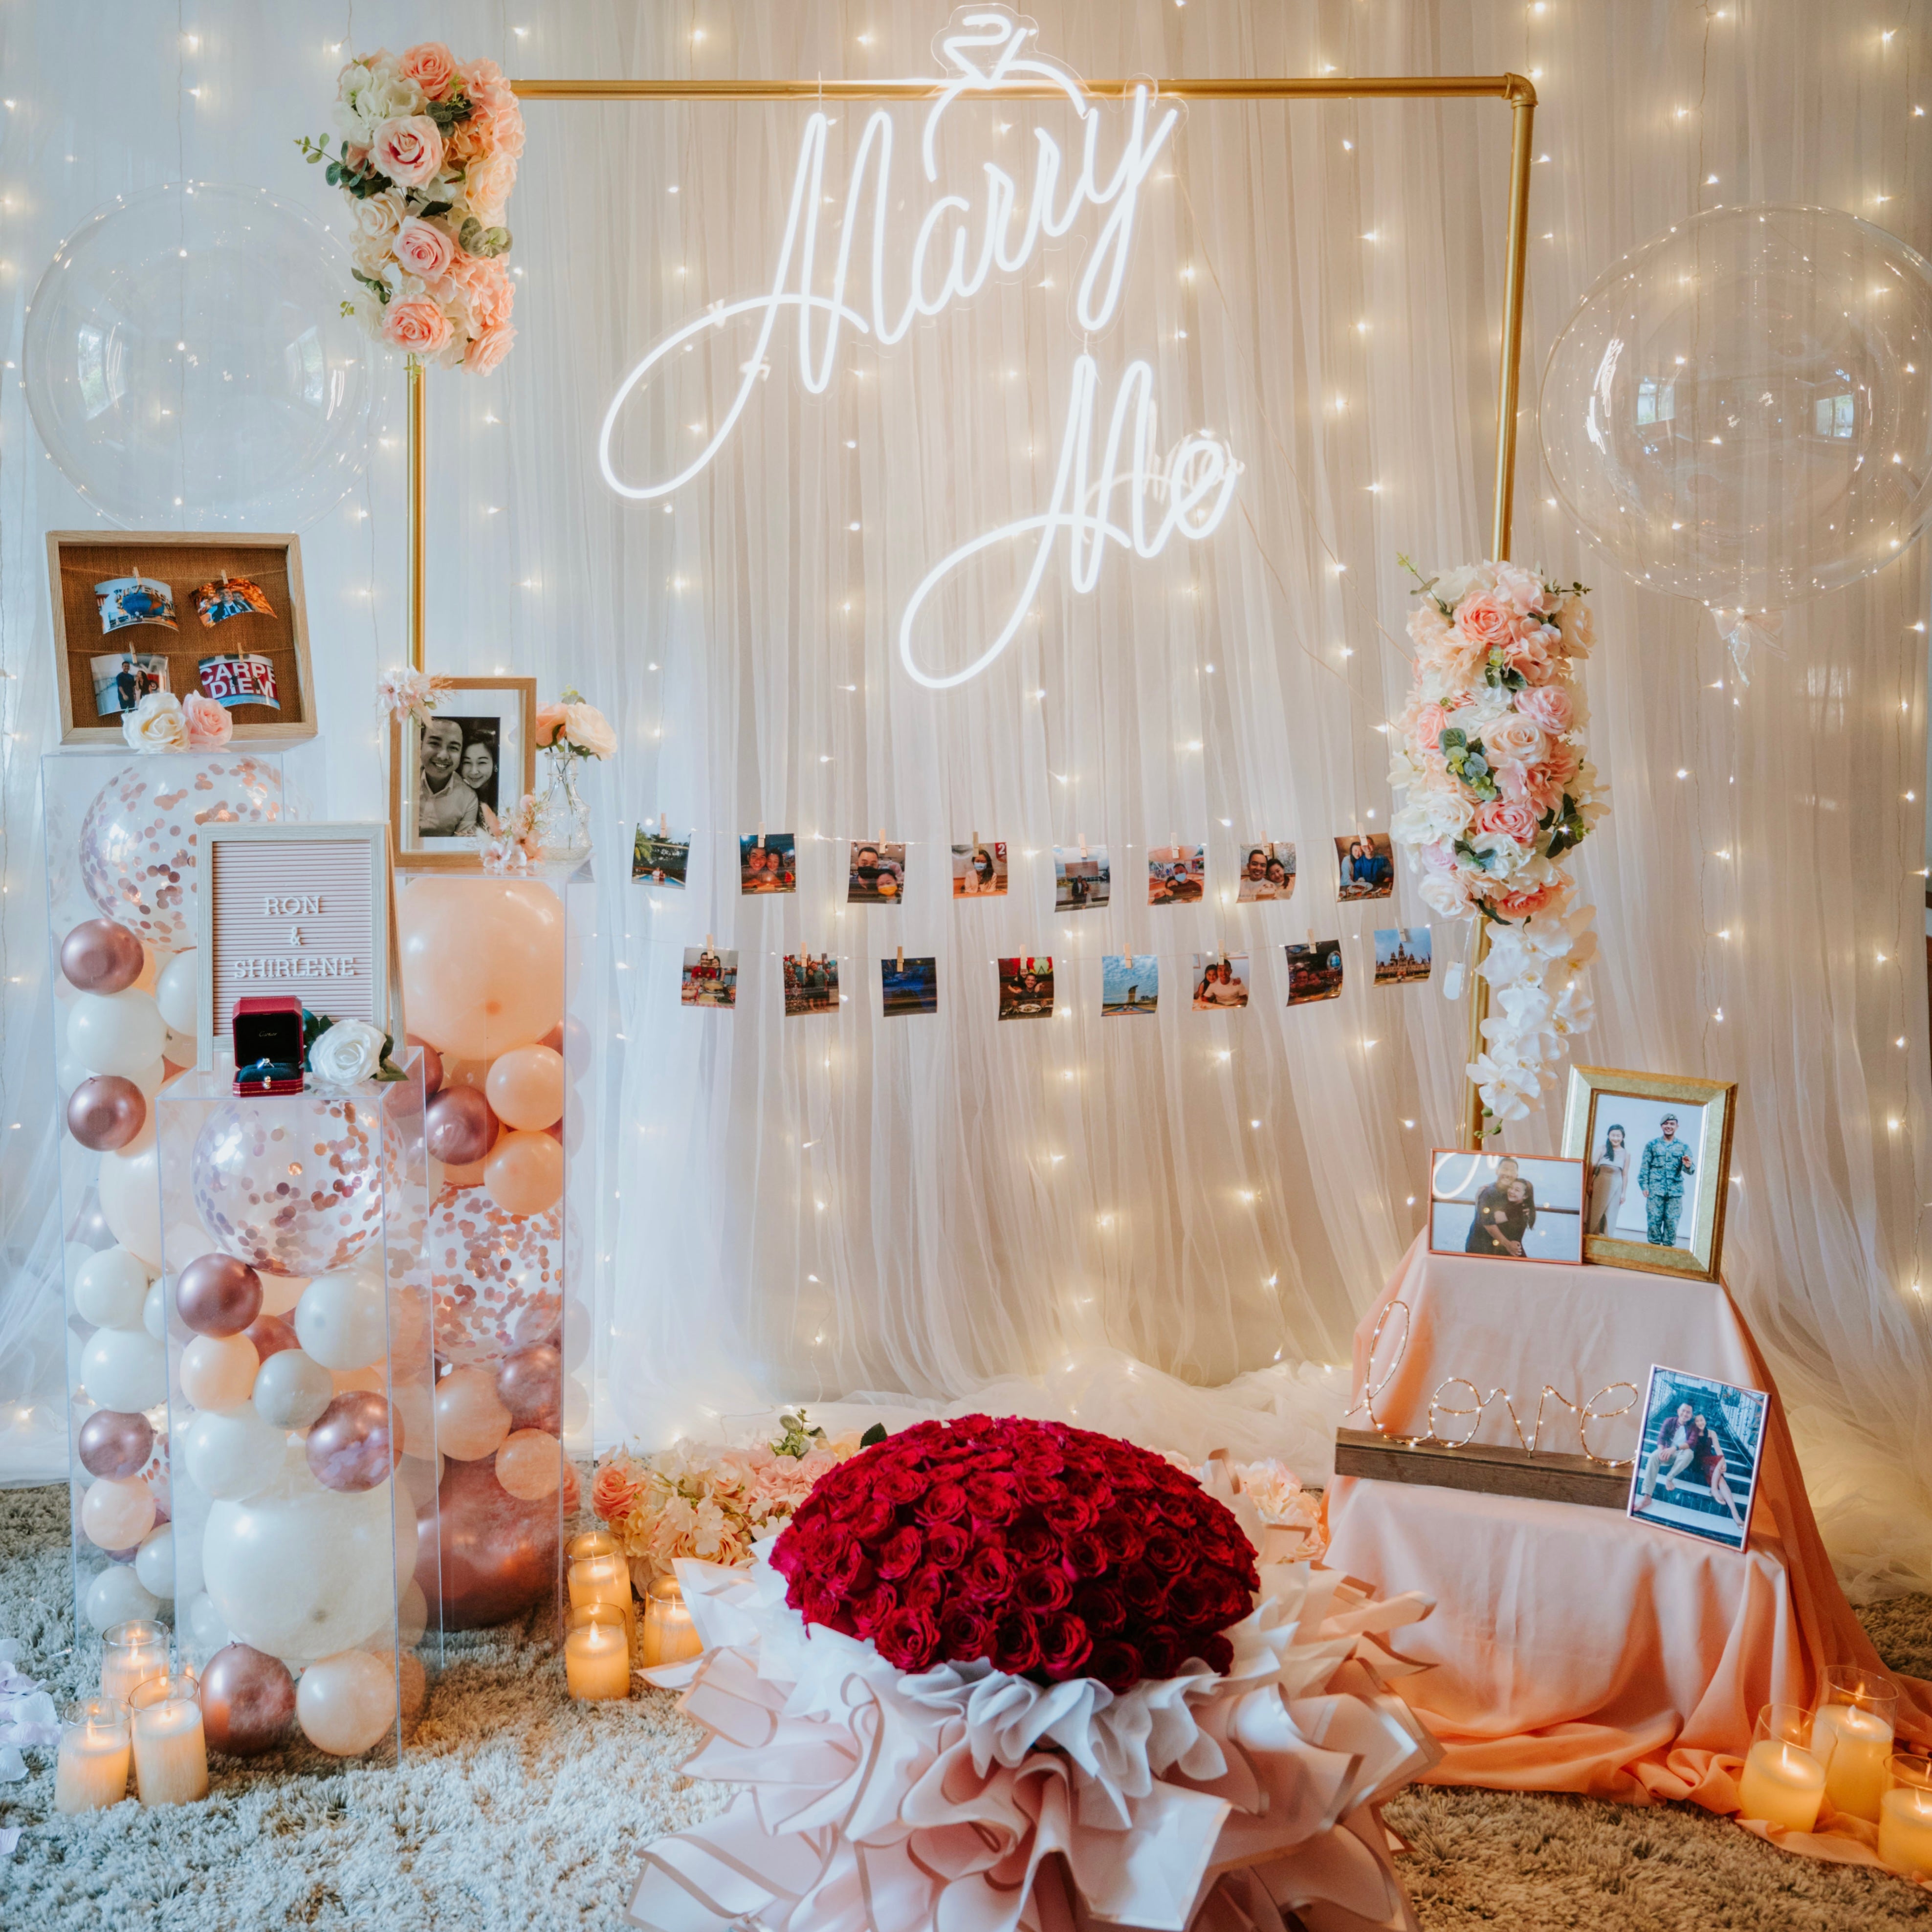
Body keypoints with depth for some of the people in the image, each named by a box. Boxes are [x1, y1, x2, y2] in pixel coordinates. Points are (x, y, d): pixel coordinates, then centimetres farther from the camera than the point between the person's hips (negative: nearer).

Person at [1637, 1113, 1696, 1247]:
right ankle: (1654, 1246, 6)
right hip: (1655, 1190, -1)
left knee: (1672, 1222, 1)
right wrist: (1644, 1186, -6)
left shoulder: (1683, 1147, 9)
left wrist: (1689, 1166, -23)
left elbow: (1690, 1169, 1)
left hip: (1675, 1191, 1)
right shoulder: (1652, 1145, 7)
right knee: (1654, 1220, -2)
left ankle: (1669, 1246, 8)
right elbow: (1645, 1167, 5)